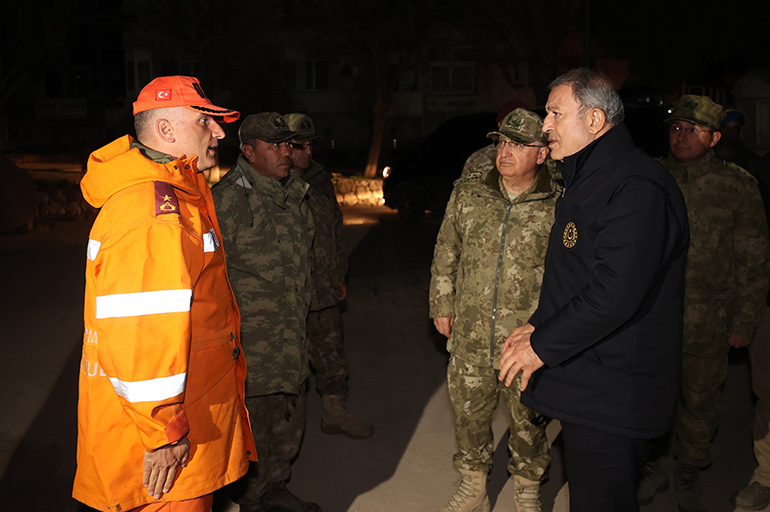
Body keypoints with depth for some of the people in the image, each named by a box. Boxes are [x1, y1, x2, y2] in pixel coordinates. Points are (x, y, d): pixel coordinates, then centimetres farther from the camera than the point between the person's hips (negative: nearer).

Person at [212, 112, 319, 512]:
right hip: (250, 341, -8)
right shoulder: (226, 199, -15)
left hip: (291, 338, 8)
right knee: (254, 425, 3)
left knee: (289, 420, 19)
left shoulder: (294, 194, 11)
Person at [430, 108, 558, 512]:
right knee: (468, 414, 16)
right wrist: (442, 305, 9)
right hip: (470, 339, 3)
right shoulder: (468, 192, 2)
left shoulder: (558, 206, -7)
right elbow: (446, 252, 10)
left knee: (528, 422, 13)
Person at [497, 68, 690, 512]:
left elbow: (615, 293, -27)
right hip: (586, 384, 10)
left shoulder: (637, 187, -20)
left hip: (611, 393, -10)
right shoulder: (586, 179, 15)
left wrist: (543, 346, -17)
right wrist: (539, 326, 8)